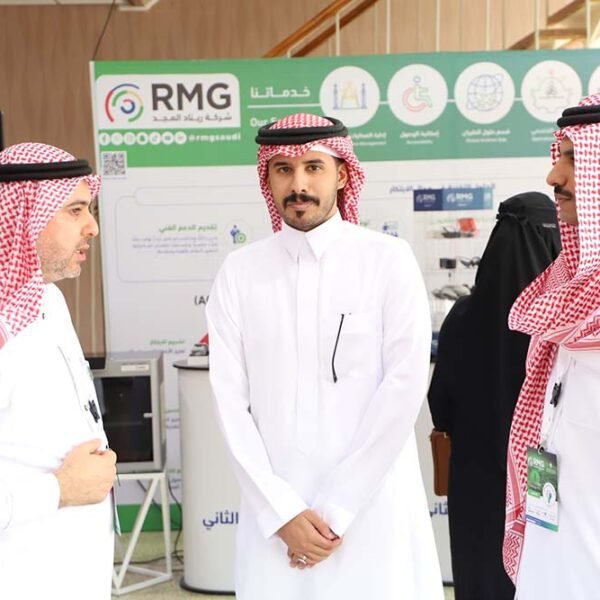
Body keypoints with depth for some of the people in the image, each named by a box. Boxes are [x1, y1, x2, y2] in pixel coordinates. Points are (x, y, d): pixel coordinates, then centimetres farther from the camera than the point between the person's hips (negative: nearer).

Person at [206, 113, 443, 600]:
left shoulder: (389, 260, -4)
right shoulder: (239, 272, 2)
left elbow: (404, 387, -9)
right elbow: (231, 401, 0)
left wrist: (337, 507, -10)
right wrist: (281, 509, -8)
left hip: (373, 506, -1)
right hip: (273, 508, 2)